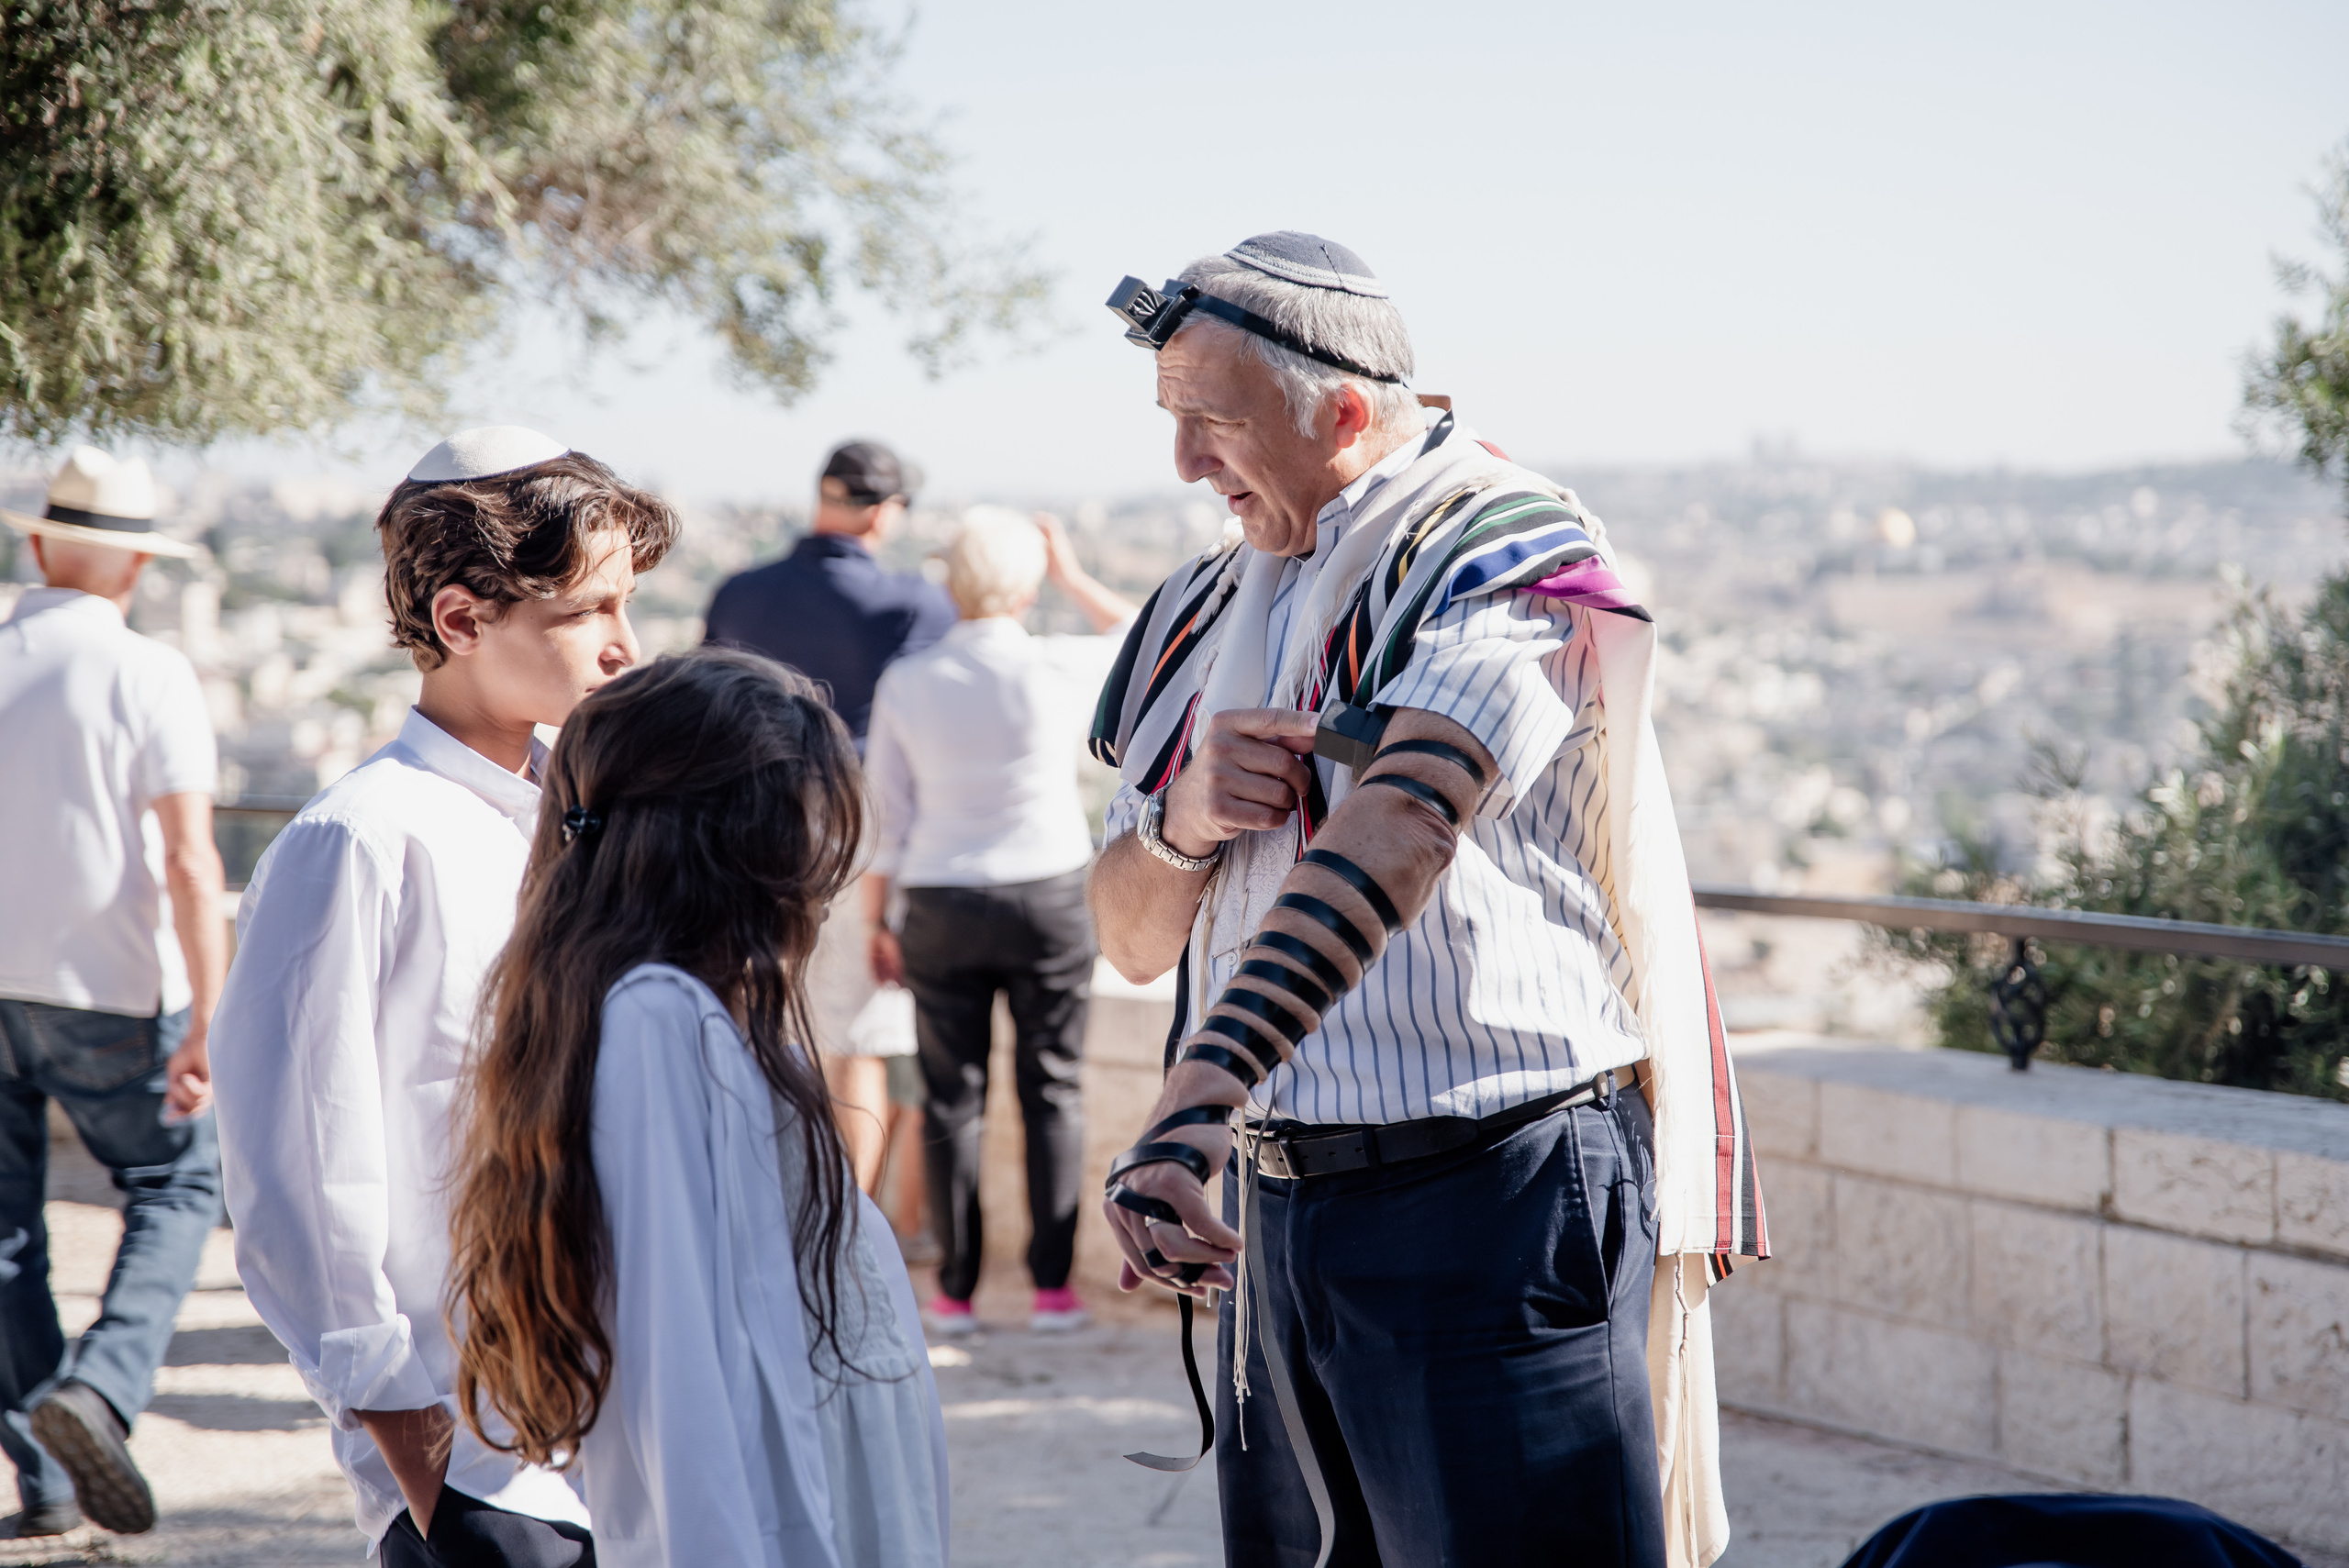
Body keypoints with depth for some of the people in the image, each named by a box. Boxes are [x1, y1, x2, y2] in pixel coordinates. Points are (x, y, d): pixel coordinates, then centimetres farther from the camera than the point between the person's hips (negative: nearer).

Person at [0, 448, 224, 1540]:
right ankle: (100, 1388, -11)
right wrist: (207, 1025, -14)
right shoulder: (148, 676, -9)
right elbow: (190, 864, -15)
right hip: (107, 995, -4)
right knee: (174, 1191, 12)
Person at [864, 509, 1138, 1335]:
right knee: (1052, 1089, 7)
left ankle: (956, 1290, 9)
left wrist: (875, 920, 9)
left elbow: (887, 814, 1)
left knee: (953, 1096, 7)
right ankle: (1052, 1286, 4)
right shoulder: (1060, 669, -8)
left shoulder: (906, 681, -4)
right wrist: (1073, 576, 14)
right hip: (1050, 895, -1)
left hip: (942, 904, 1)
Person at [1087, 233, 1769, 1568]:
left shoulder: (1502, 550, -9)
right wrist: (1184, 818, -7)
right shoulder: (1218, 607, 16)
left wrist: (1196, 1100, -39)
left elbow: (1394, 828, -27)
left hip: (1494, 1203, -7)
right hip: (1277, 1204, 7)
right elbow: (1135, 940, 18)